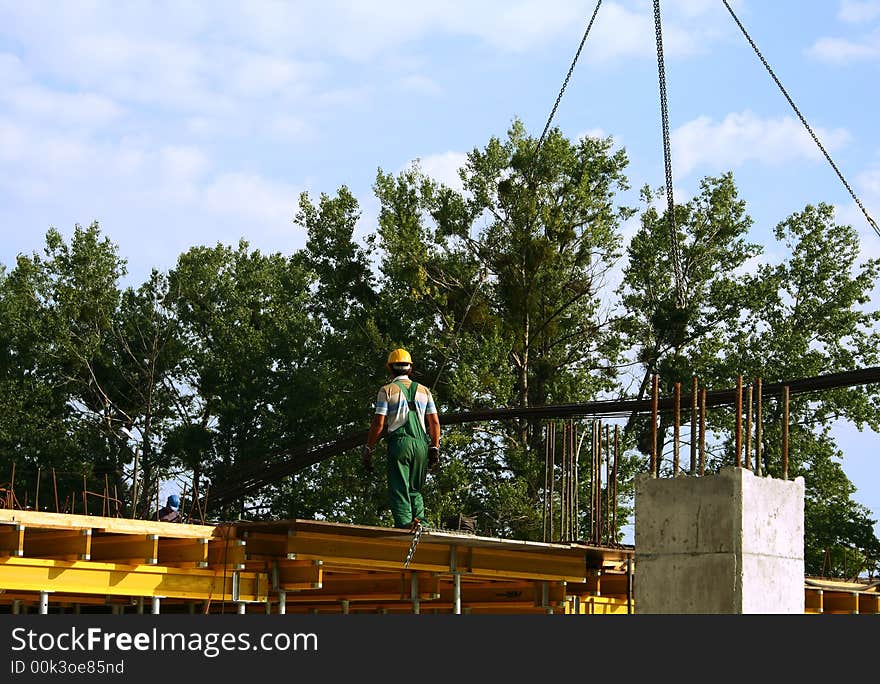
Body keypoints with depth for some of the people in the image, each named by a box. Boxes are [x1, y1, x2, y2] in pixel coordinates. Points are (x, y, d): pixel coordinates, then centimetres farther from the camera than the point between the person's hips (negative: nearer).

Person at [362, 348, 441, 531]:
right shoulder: (423, 391, 14)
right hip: (421, 444, 4)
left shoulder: (387, 390, 3)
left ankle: (405, 525, -14)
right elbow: (435, 422, 9)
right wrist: (435, 449, 13)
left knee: (399, 490, -2)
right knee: (415, 490, 14)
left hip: (399, 442, -4)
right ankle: (420, 521, -5)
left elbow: (378, 424, -3)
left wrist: (368, 449, 3)